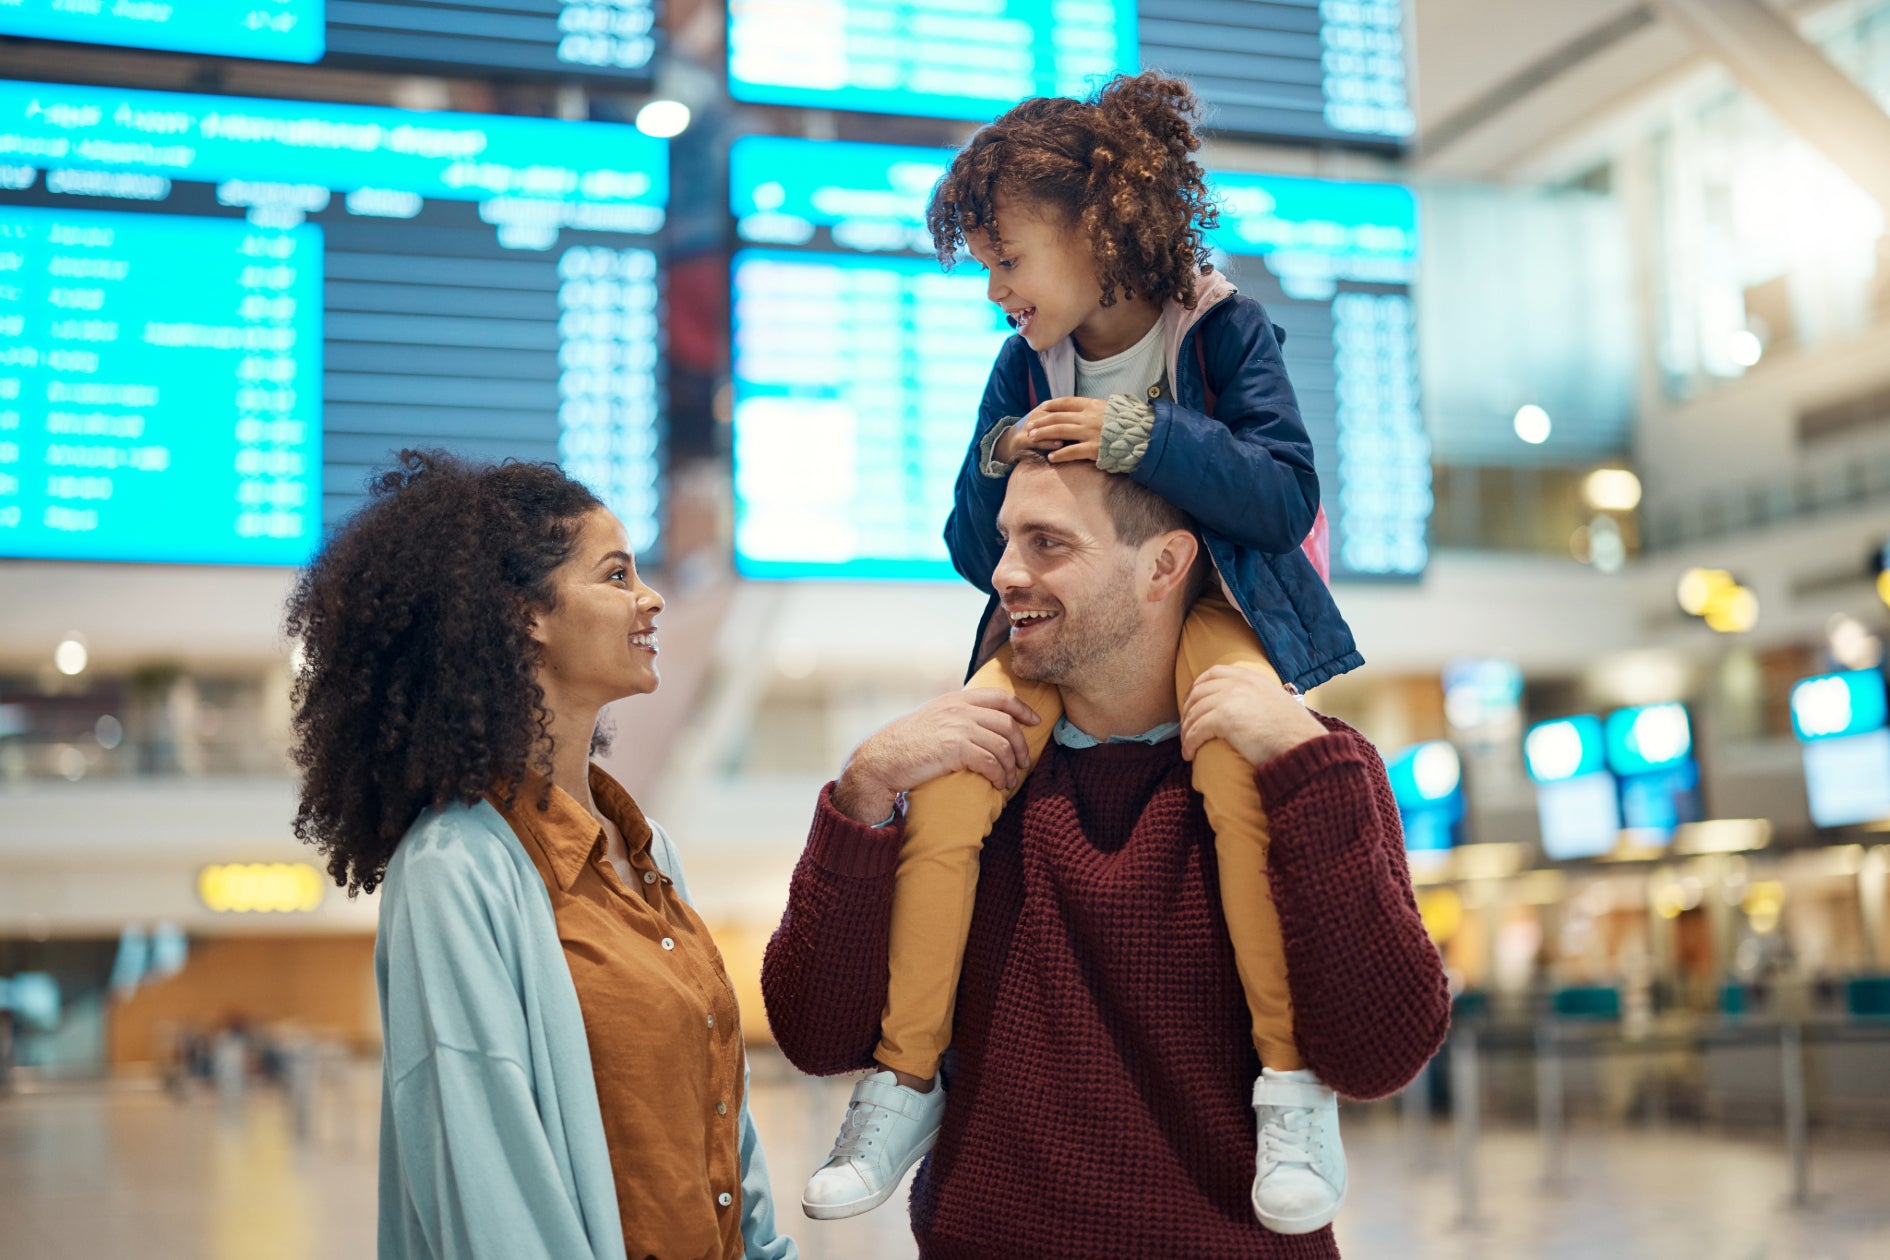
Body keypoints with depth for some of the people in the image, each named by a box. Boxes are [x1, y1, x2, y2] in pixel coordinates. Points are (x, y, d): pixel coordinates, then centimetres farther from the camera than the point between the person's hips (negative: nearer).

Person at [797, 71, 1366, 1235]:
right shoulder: (1023, 370, 7)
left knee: (1241, 774, -37)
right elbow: (976, 553, 11)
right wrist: (1000, 463, -11)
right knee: (943, 795, -22)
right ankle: (905, 1089, -9)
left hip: (1207, 598, -4)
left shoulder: (1223, 330, -4)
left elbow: (1288, 497, -14)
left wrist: (1141, 438, -24)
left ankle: (1293, 1086, -27)